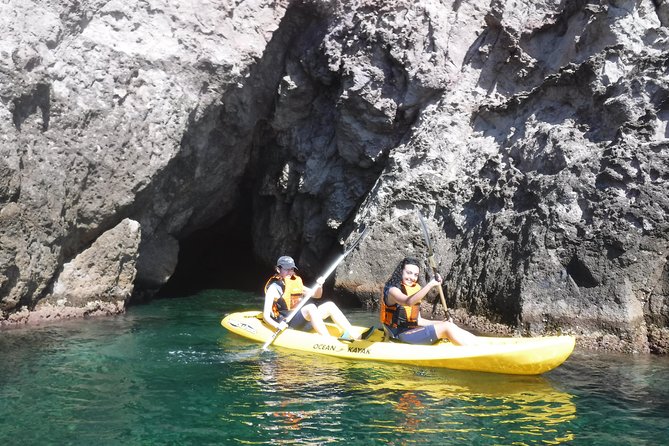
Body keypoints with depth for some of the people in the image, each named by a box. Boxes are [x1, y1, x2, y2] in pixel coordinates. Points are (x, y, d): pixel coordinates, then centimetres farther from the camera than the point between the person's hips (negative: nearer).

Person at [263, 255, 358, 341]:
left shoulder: (296, 282, 19)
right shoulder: (274, 287, -2)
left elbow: (317, 295, 25)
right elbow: (266, 315, -10)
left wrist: (319, 286, 2)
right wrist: (278, 326, -29)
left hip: (305, 320, 7)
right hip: (288, 323, -7)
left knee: (329, 305, -8)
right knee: (311, 307, -32)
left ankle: (353, 335, -21)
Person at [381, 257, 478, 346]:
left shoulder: (415, 289, 17)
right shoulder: (393, 290, -9)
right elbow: (408, 302, -34)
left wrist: (441, 323, 7)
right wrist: (430, 284, -39)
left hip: (412, 331, 8)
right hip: (401, 334, -8)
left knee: (449, 325, -8)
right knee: (447, 327, -19)